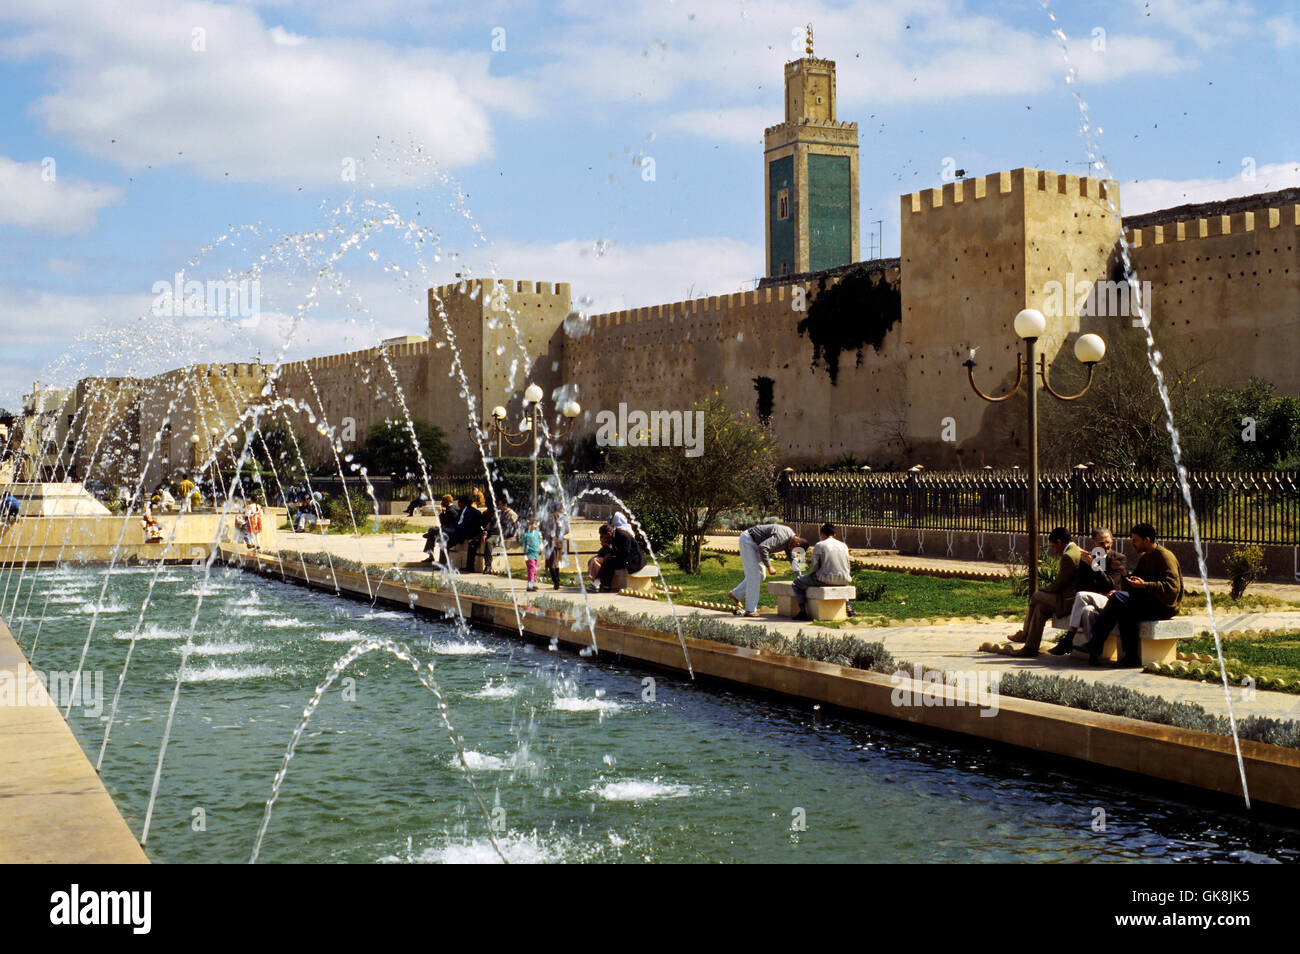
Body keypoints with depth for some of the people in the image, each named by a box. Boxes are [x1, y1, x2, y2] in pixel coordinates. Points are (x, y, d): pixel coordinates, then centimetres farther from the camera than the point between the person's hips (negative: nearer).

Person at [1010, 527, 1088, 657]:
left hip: (1068, 602, -10)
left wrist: (1041, 591, 2)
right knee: (1040, 608, 12)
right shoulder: (1077, 551, 14)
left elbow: (1057, 585, -16)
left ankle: (1025, 634, 12)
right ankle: (1031, 647, 16)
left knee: (1035, 598, -1)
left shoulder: (1068, 556, -19)